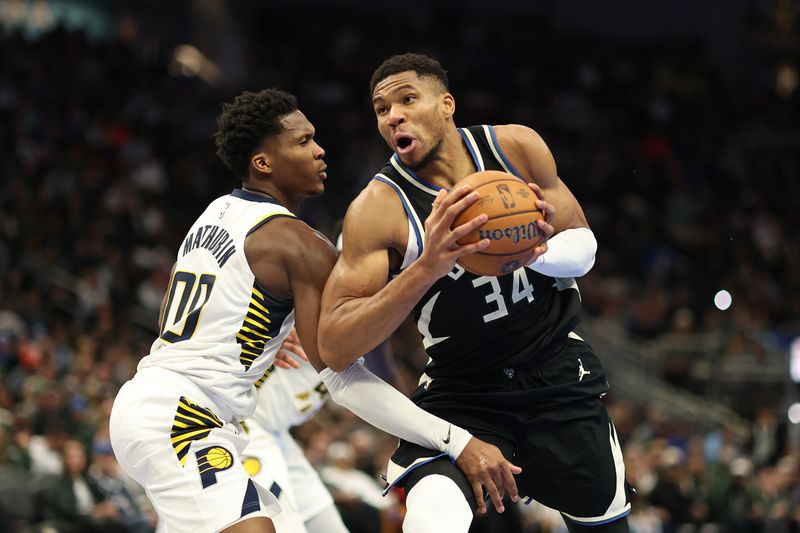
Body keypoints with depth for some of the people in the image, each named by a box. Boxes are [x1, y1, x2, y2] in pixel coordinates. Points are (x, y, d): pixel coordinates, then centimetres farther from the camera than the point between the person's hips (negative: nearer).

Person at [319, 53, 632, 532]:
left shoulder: (517, 147, -9)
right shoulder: (378, 209, -18)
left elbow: (584, 247, 1)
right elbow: (334, 347, -24)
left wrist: (534, 254, -24)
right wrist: (427, 268, -37)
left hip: (559, 372, 3)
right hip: (462, 394, -3)